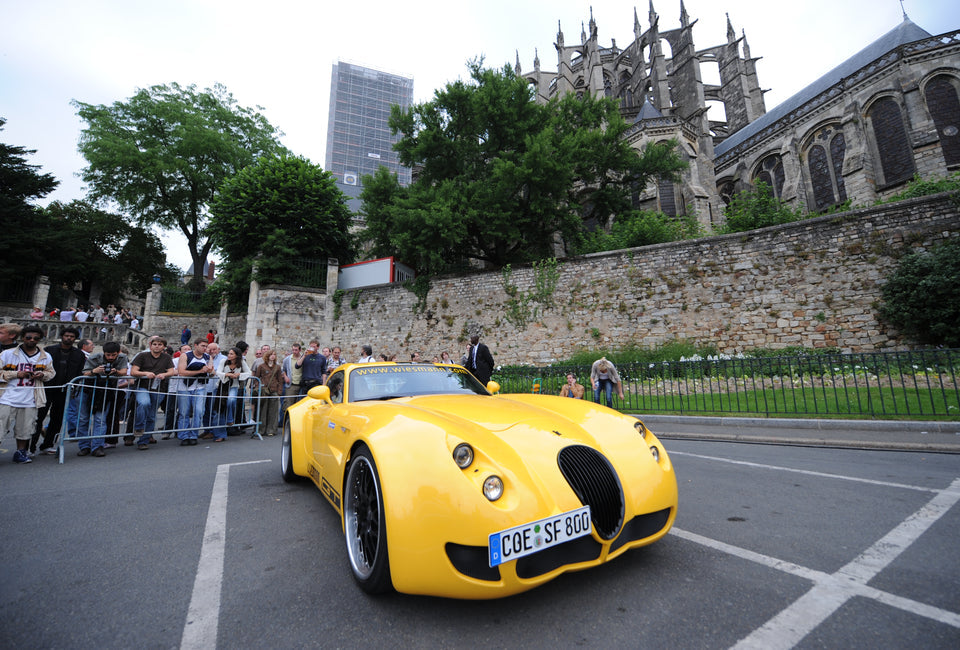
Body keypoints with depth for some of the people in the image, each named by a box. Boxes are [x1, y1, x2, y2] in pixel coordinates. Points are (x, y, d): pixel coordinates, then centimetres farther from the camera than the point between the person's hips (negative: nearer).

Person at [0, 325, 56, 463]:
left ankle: (20, 452, 25)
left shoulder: (45, 357, 7)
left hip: (30, 401, 2)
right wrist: (17, 374, -13)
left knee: (25, 430, 11)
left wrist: (42, 375, -3)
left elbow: (51, 372, 18)